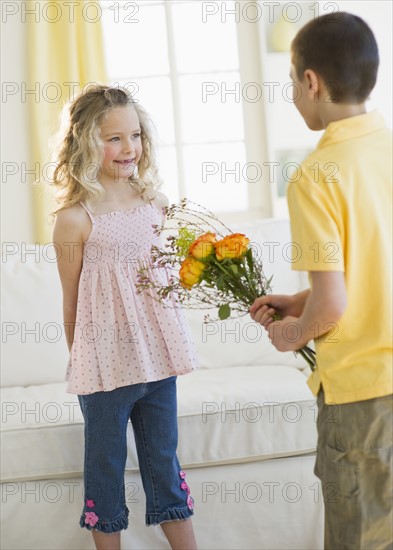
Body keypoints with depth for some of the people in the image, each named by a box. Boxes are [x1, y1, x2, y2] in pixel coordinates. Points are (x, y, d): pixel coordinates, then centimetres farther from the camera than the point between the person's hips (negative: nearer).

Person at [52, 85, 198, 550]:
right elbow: (72, 301, -5)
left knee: (164, 460, 16)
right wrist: (80, 365, 1)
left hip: (157, 357, 5)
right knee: (105, 465, 11)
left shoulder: (154, 203, 3)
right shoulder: (75, 219, -13)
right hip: (105, 366, -5)